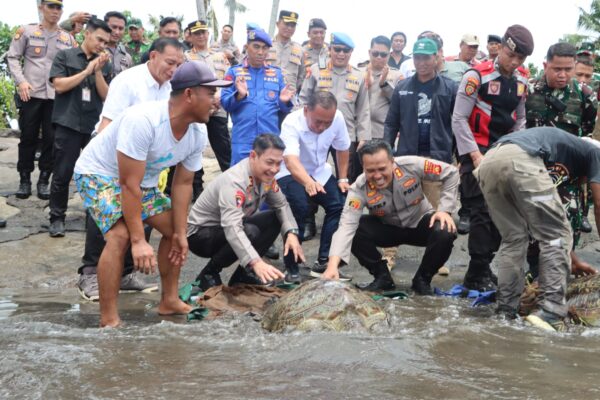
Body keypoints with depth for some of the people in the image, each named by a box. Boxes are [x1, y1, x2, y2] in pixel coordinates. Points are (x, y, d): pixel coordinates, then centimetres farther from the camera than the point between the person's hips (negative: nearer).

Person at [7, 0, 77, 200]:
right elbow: (12, 57, 3)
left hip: (57, 96, 2)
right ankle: (24, 179, 14)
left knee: (51, 139, 3)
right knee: (28, 138, 4)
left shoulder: (68, 38, 11)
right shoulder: (26, 31, 3)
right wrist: (20, 81, -10)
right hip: (30, 94, -2)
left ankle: (44, 180, 13)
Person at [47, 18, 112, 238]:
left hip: (96, 126, 3)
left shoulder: (104, 64, 9)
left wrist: (98, 71, -10)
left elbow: (105, 95, 3)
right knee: (62, 173, -1)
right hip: (68, 124, -3)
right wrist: (86, 71, -9)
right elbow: (59, 85, -7)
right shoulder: (65, 56, 2)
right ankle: (57, 218, 8)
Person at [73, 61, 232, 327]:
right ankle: (109, 320, -21)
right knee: (121, 235, -27)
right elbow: (129, 185, -35)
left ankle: (169, 301, 21)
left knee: (175, 229, 6)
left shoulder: (198, 136, -14)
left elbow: (183, 183, -3)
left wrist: (180, 233, -7)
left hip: (144, 180, 8)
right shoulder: (142, 121, -37)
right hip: (98, 173, -8)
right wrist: (139, 241, -34)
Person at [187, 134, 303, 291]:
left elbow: (281, 205, 1)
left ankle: (242, 274, -1)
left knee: (275, 219, -8)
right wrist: (256, 262, -56)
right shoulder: (234, 181, -33)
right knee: (250, 232, -33)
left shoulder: (265, 175, -9)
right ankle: (208, 275, -11)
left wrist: (291, 233, -20)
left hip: (231, 228, 8)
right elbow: (232, 228, -45)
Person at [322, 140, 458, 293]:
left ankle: (422, 280, -5)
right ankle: (382, 278, -4)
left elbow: (450, 172, -15)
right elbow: (346, 226, -38)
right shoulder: (359, 189, -27)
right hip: (387, 228, 0)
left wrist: (445, 210, -23)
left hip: (420, 222, 0)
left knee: (445, 233, -32)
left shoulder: (411, 166, -28)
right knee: (355, 232, -28)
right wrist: (333, 265, -52)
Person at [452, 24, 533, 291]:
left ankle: (484, 266, 18)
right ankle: (477, 275, -2)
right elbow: (459, 119, -12)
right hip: (477, 152, -6)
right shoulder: (477, 76, -11)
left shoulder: (521, 80, 8)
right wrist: (475, 155, -14)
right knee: (483, 211, -9)